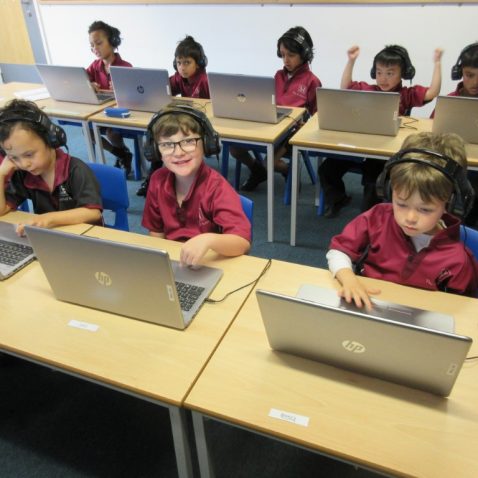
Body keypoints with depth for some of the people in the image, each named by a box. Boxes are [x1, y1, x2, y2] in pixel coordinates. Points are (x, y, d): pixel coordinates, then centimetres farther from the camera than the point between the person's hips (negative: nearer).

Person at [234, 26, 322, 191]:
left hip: (293, 130, -5)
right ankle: (258, 171, 18)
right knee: (234, 147, -10)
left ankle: (290, 172, 9)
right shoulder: (278, 76, 12)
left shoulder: (311, 81, -4)